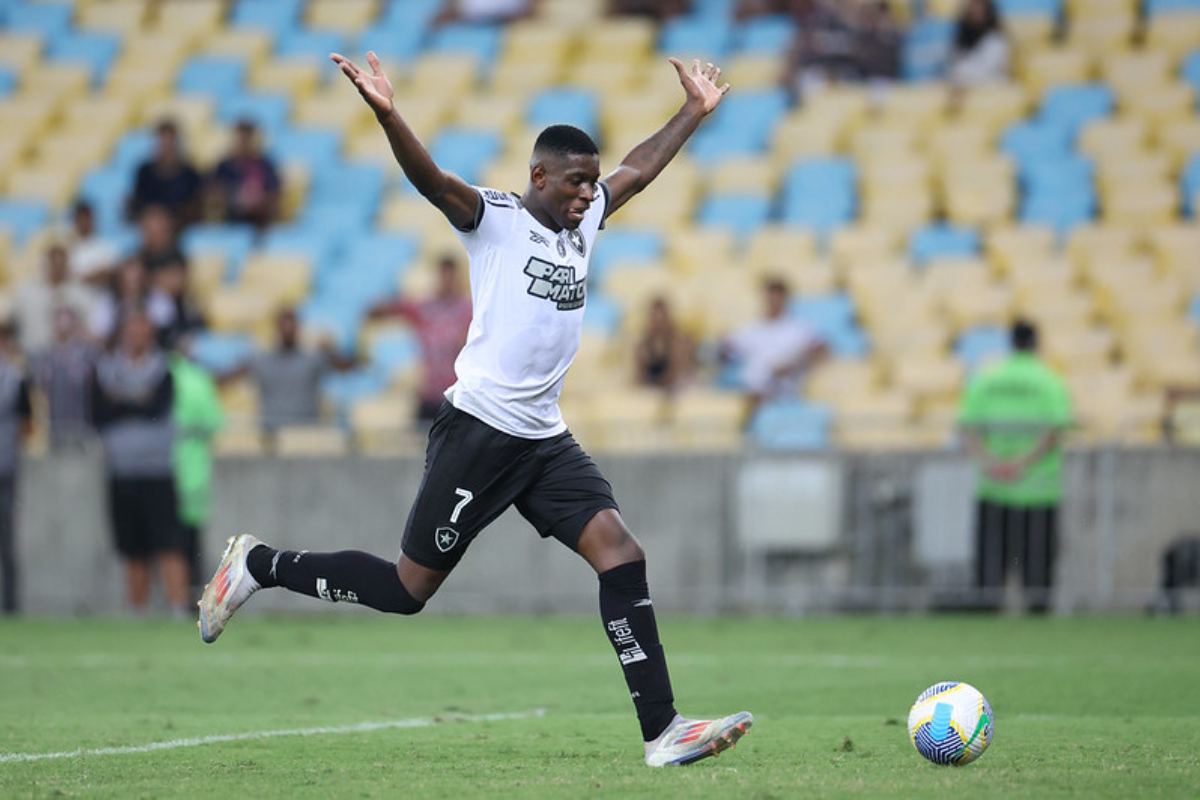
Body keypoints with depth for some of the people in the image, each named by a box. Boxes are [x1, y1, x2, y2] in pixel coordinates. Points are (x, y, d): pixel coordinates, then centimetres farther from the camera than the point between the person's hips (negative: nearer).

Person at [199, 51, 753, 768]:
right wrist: (386, 113, -40)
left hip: (546, 440, 7)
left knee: (622, 553, -9)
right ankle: (259, 565, 19)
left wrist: (696, 111, 36)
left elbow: (641, 167, 30)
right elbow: (429, 177, -24)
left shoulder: (585, 220, 14)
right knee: (407, 590, -1)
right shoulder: (495, 218, -7)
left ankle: (662, 729, -11)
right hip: (480, 432, -7)